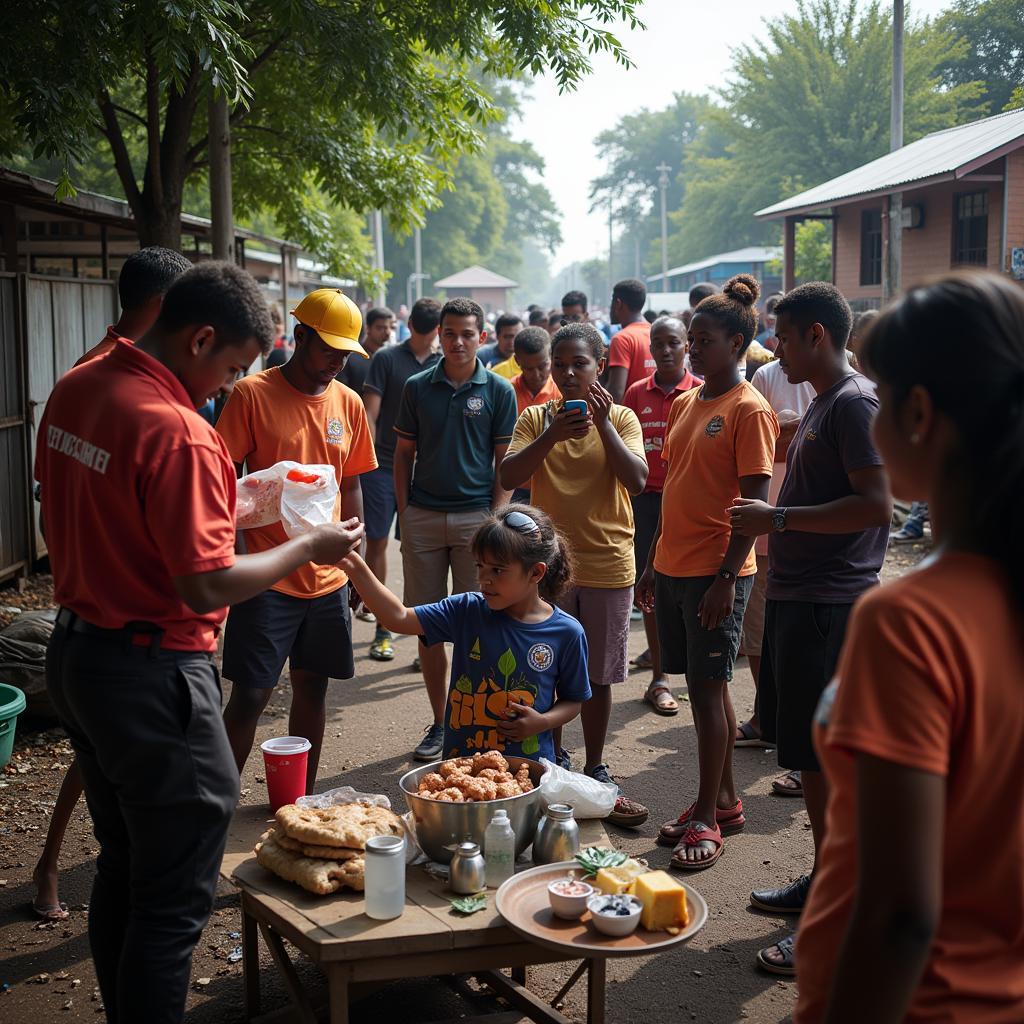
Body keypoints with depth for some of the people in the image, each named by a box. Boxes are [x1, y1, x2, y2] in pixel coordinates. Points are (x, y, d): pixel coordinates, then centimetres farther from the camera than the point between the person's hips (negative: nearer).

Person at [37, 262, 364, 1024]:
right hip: (152, 676, -9)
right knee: (175, 896, 4)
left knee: (124, 868, 23)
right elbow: (208, 587, -23)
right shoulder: (177, 433, -23)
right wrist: (310, 548, -10)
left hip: (76, 650, 10)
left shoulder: (74, 391, 4)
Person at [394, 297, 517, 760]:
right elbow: (404, 454, 10)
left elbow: (505, 461, 1)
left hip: (475, 515, -2)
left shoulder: (498, 390, 1)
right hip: (423, 517, 2)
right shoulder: (417, 387, 6)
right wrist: (404, 513, 1)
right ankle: (439, 723, 18)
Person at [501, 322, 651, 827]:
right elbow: (508, 477, -11)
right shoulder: (535, 418, 2)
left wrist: (602, 424, -22)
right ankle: (553, 762, 28)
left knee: (597, 676, 9)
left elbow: (637, 480, -14)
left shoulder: (620, 418, 0)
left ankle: (595, 772, 22)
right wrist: (552, 435, -23)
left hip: (608, 565, -1)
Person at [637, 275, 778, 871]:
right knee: (706, 687, 13)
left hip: (716, 571, -8)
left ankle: (708, 818, 7)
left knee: (708, 688, -3)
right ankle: (726, 801, 24)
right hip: (675, 568, 8)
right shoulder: (687, 405, 14)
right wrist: (654, 565, 17)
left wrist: (727, 576, -19)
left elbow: (755, 502, -14)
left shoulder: (749, 410, -10)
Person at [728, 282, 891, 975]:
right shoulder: (822, 404, 17)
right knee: (809, 753, 17)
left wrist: (780, 518, -20)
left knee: (822, 761, -5)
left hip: (828, 606, -10)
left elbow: (876, 505, -24)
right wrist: (770, 517, 14)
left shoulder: (855, 403, -14)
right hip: (800, 598, 10)